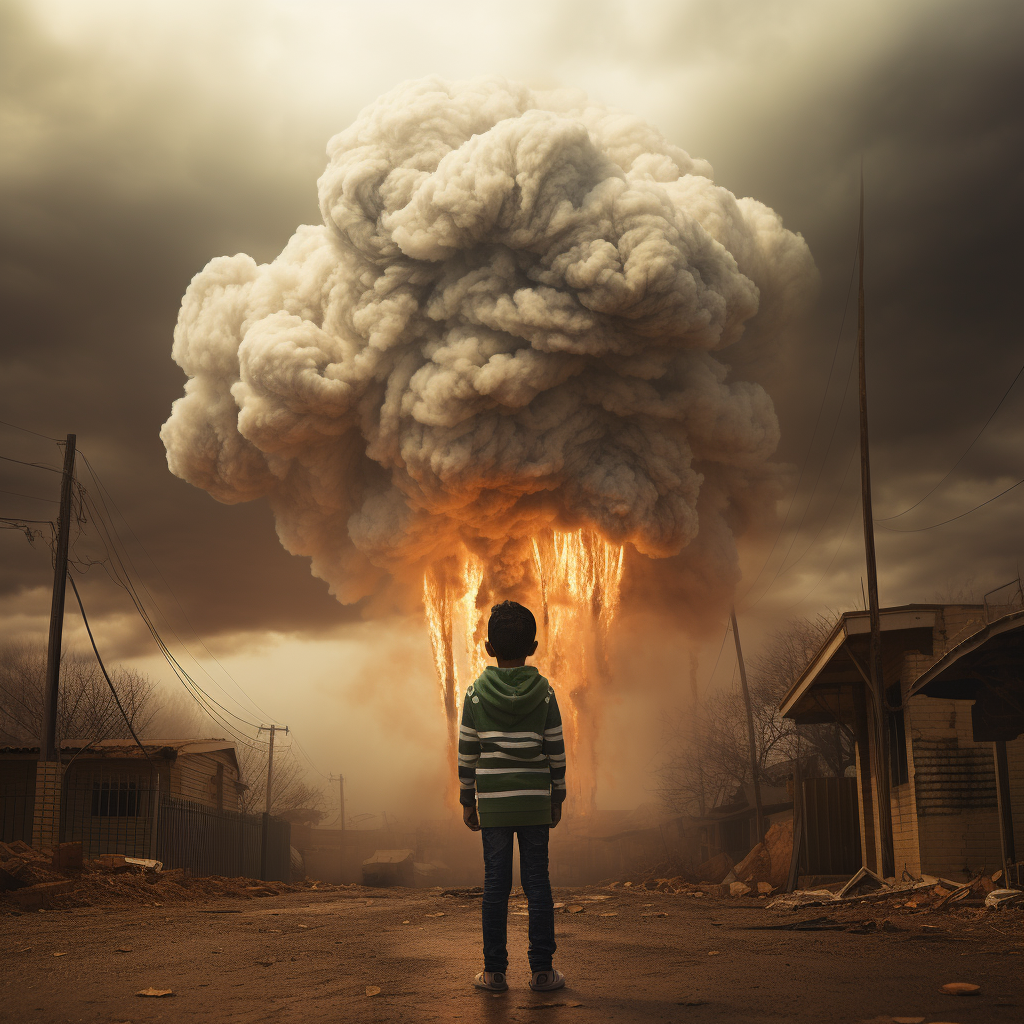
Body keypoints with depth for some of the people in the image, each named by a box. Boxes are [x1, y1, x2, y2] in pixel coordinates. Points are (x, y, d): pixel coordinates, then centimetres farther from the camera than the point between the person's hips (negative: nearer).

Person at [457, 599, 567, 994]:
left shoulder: (475, 693, -2)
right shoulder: (544, 692, -1)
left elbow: (467, 754, 1)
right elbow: (556, 752, 2)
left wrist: (467, 800, 10)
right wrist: (557, 798, 12)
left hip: (492, 802, 0)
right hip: (535, 801, 0)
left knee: (495, 884, 4)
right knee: (537, 883, 5)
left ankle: (494, 971, 8)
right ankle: (542, 970, 7)